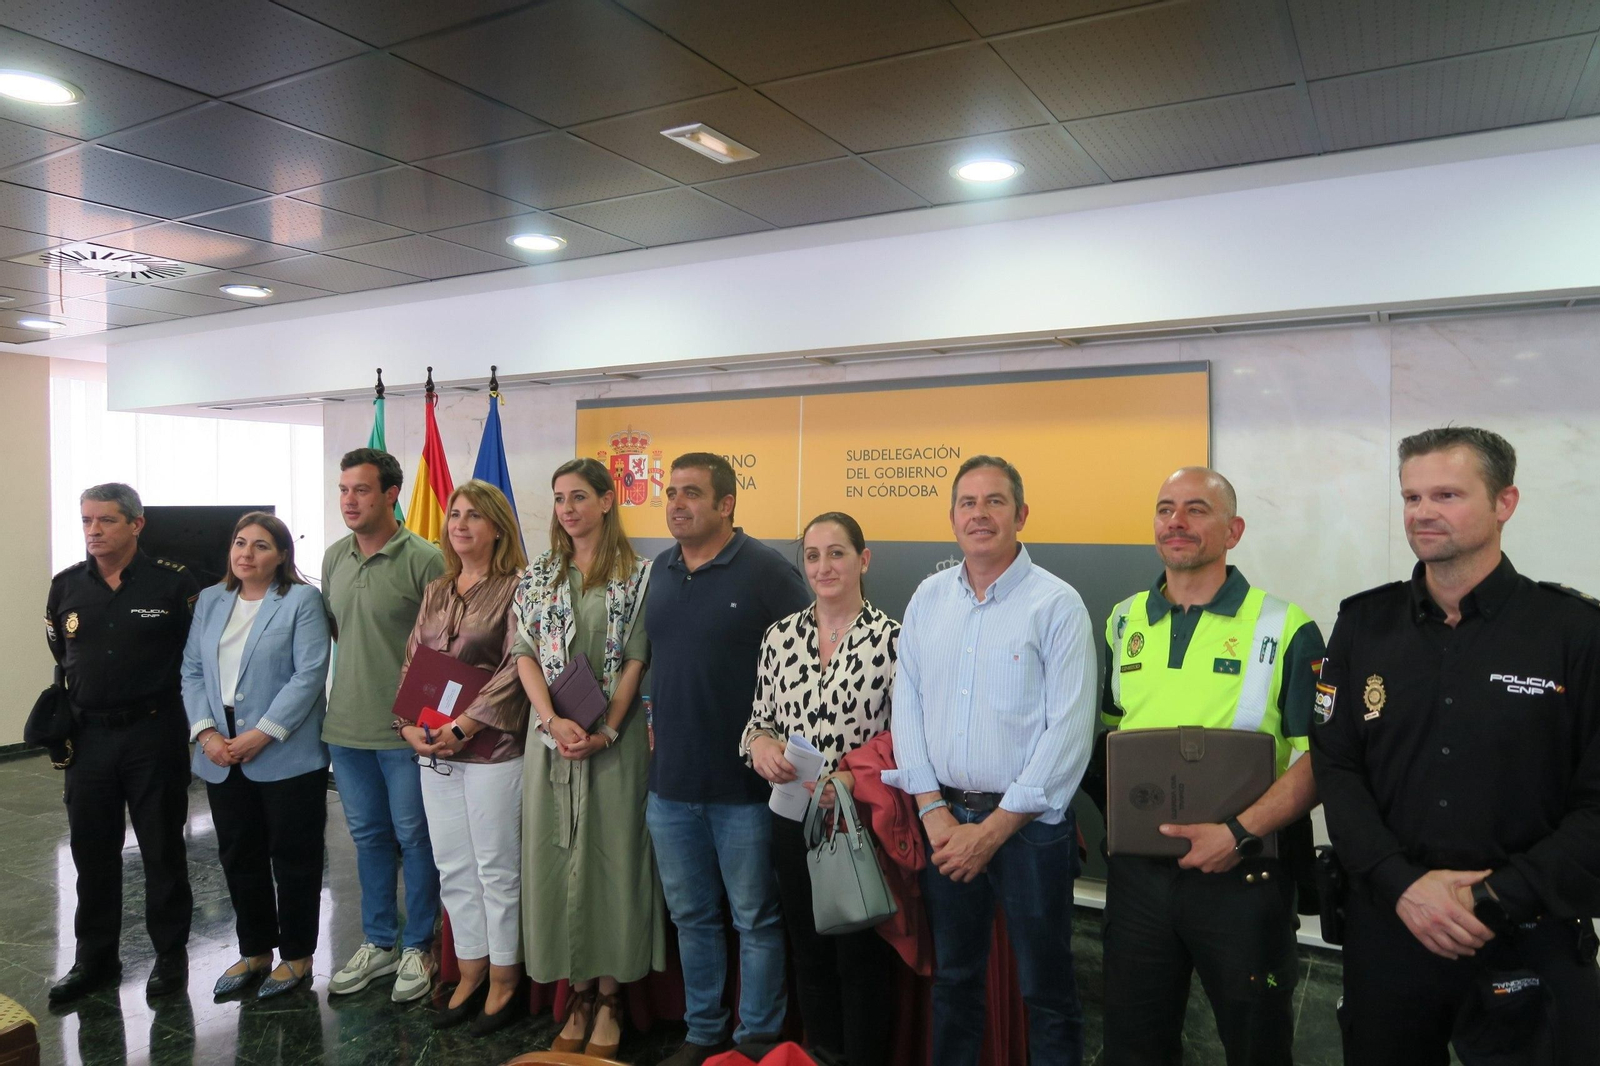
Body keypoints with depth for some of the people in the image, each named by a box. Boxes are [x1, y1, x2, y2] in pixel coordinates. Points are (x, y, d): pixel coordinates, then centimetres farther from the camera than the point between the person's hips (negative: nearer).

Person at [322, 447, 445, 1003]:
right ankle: (378, 942, 33)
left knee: (414, 838, 7)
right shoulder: (334, 557, 7)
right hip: (345, 726, 6)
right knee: (368, 837, 18)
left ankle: (418, 947, 23)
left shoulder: (423, 559, -14)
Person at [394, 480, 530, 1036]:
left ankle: (503, 980, 20)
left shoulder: (515, 587, -8)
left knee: (497, 869, 5)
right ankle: (470, 974, 29)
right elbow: (411, 663, 13)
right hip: (434, 753, 7)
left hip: (492, 748, -6)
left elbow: (517, 667, -15)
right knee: (453, 869, 14)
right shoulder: (436, 593, 13)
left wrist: (462, 727, -17)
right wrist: (408, 725, -2)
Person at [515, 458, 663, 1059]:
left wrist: (606, 732, -13)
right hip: (552, 739, 3)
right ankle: (578, 994, 22)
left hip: (615, 738, -3)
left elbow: (637, 660, -5)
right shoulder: (538, 575, 8)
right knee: (556, 858, 7)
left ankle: (609, 998, 18)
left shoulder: (637, 575, -1)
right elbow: (525, 655, 3)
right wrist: (554, 721, -12)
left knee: (612, 856, 3)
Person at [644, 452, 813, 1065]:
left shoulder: (768, 571, -12)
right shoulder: (660, 571, 8)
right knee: (691, 916, 18)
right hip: (670, 783, 6)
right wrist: (656, 719, 11)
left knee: (755, 919, 8)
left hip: (744, 784, -6)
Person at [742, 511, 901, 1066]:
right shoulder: (781, 635, 3)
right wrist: (759, 742, -10)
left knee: (861, 960, 8)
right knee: (809, 957, 18)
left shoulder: (891, 638, -10)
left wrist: (855, 778, -23)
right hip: (793, 820, 4)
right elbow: (760, 719, 11)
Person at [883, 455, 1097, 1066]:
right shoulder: (928, 599, 6)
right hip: (943, 818, 4)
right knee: (952, 979, 18)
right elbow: (907, 708, 5)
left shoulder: (1057, 604, -9)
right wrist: (935, 813, -4)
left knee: (1046, 991, 10)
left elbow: (1069, 733, -13)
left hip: (1029, 824, -4)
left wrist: (993, 829, -13)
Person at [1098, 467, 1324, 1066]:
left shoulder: (1286, 630, -8)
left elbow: (1319, 758, -12)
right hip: (1136, 872, 4)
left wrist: (1240, 832, -21)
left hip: (1241, 876, -3)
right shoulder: (1123, 622, 6)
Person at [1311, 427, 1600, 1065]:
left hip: (1533, 942, -2)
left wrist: (1493, 900, -16)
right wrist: (1401, 884, -13)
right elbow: (1335, 768, -2)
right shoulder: (1364, 624, 2)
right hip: (1387, 925, 3)